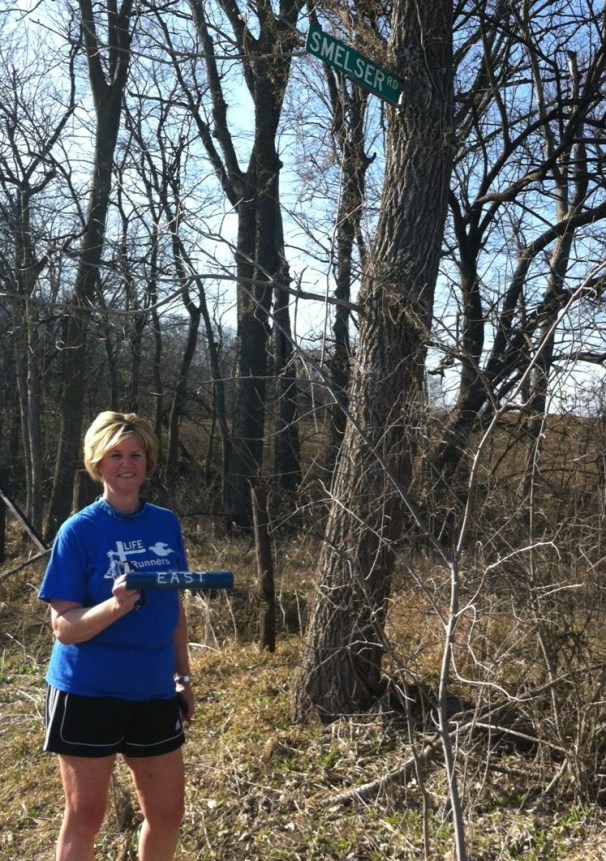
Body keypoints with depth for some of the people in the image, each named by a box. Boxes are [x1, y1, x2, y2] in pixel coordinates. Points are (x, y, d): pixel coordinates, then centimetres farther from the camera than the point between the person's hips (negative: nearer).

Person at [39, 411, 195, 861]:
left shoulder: (167, 524, 1)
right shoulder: (79, 530, -12)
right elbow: (64, 628, -14)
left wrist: (183, 677, 10)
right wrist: (114, 607, -32)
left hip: (154, 689, 4)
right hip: (88, 692, -4)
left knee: (168, 812, 13)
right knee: (85, 816, 10)